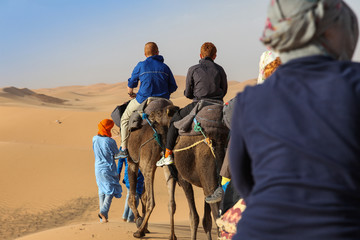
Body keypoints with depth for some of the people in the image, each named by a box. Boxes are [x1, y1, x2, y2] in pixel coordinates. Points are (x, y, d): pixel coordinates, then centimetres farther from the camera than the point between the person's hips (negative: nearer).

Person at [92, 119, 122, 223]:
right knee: (111, 190, 3)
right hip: (108, 169, -6)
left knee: (102, 191, 13)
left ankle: (103, 217, 15)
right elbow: (116, 155, -3)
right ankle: (103, 211, -15)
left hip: (98, 169, 6)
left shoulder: (95, 139, -2)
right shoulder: (110, 141, -17)